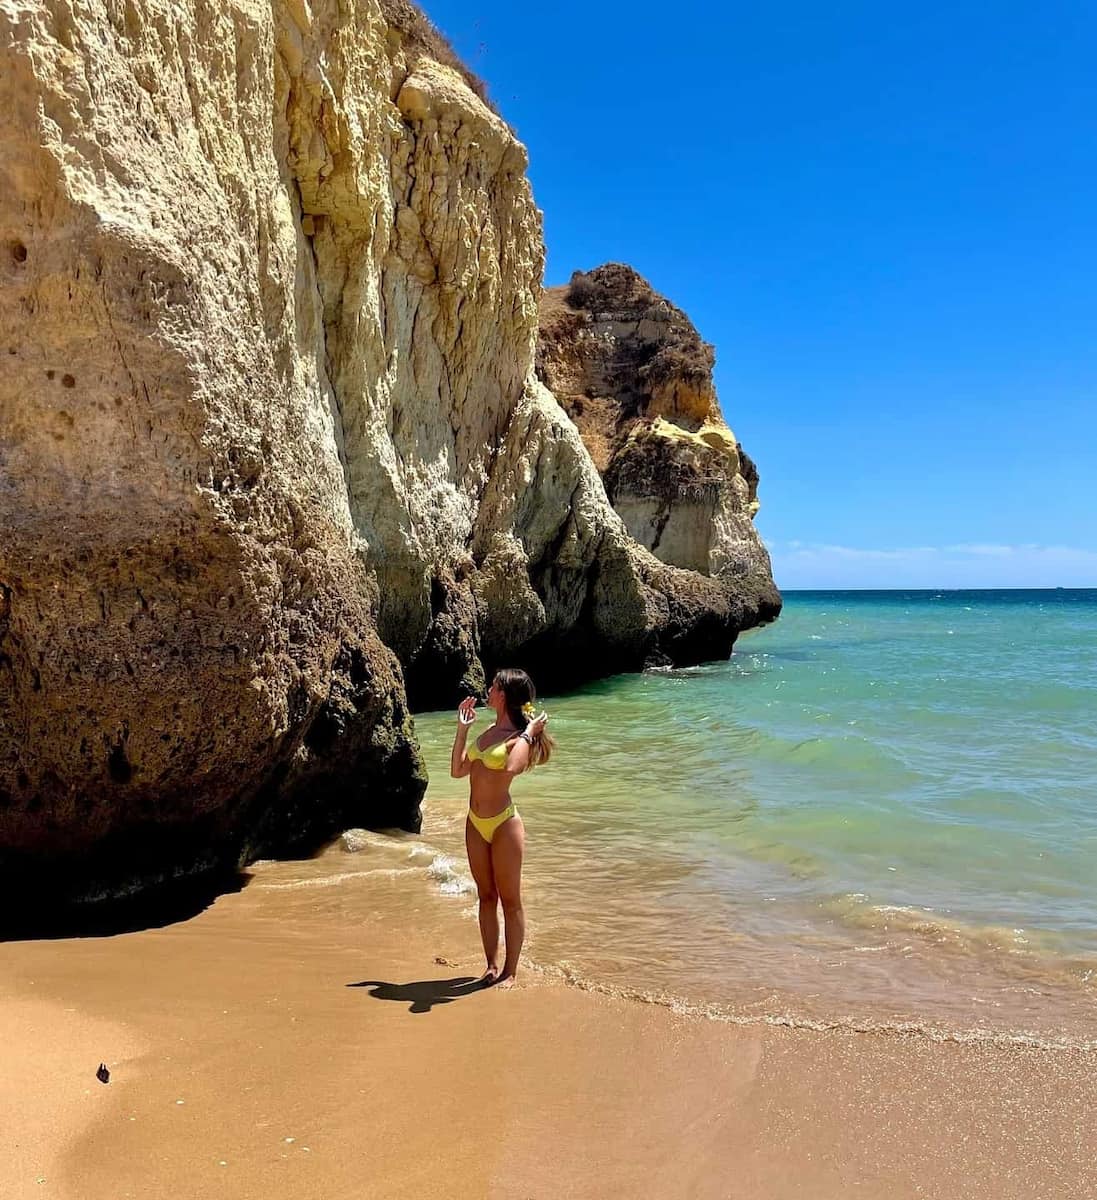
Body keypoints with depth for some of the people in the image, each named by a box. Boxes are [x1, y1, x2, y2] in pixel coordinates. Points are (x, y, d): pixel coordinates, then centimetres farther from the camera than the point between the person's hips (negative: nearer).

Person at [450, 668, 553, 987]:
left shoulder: (520, 736, -11)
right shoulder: (489, 731, 10)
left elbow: (510, 768, -32)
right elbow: (458, 771, 13)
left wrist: (529, 732, -22)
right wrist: (462, 728, 11)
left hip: (503, 823, -7)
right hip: (476, 823, 7)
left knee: (509, 900, 6)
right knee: (486, 897, 15)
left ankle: (510, 971, 17)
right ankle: (492, 966, 26)